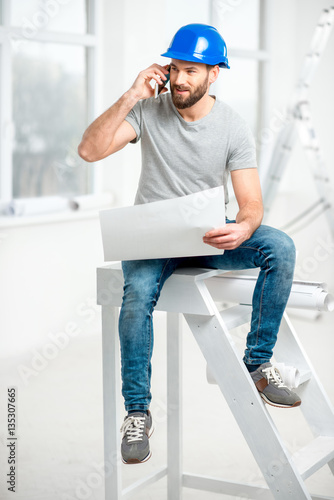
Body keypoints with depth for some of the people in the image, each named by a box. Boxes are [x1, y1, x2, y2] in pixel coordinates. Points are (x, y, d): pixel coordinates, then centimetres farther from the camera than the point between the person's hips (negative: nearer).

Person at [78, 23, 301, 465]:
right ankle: (137, 411, -15)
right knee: (138, 293, -33)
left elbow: (252, 204, -10)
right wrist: (131, 97, -21)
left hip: (209, 233, 1)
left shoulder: (233, 128, -6)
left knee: (280, 247, -25)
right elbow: (89, 150, -16)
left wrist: (242, 229, -34)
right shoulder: (149, 109, -5)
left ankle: (258, 362, -13)